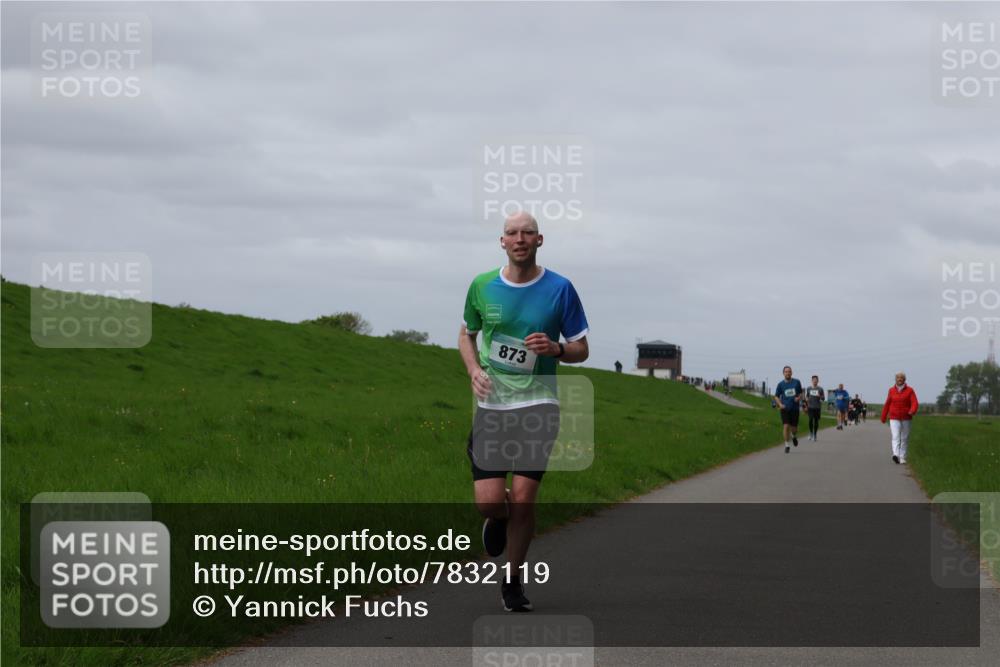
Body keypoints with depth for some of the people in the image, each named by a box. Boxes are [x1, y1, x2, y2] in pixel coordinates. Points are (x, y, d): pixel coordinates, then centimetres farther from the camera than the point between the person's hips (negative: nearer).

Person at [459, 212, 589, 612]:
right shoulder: (481, 286, 4)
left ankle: (512, 580, 13)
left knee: (522, 499, -6)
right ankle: (500, 519, 31)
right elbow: (466, 334, 20)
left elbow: (581, 349, 5)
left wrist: (556, 349, -17)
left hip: (538, 404, -1)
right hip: (491, 404, 1)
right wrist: (474, 369, 0)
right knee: (488, 501, -8)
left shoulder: (559, 289, -1)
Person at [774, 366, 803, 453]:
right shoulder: (781, 384, 1)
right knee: (786, 426, -12)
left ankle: (794, 436, 40)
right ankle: (786, 445, -1)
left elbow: (801, 393, 14)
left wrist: (799, 398, -9)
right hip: (785, 409, -1)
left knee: (794, 428, 4)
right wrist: (780, 404, -7)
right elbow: (776, 396, 10)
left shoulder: (797, 382, 3)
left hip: (795, 408, 1)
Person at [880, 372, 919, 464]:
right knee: (895, 437, -16)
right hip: (894, 418, -1)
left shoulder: (909, 390, 1)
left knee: (904, 439, 6)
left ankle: (902, 457, 15)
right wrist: (883, 418, 12)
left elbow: (915, 403, -8)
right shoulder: (892, 390, 5)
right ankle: (895, 455, -31)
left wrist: (912, 411, -29)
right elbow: (887, 404, 10)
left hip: (906, 418, 1)